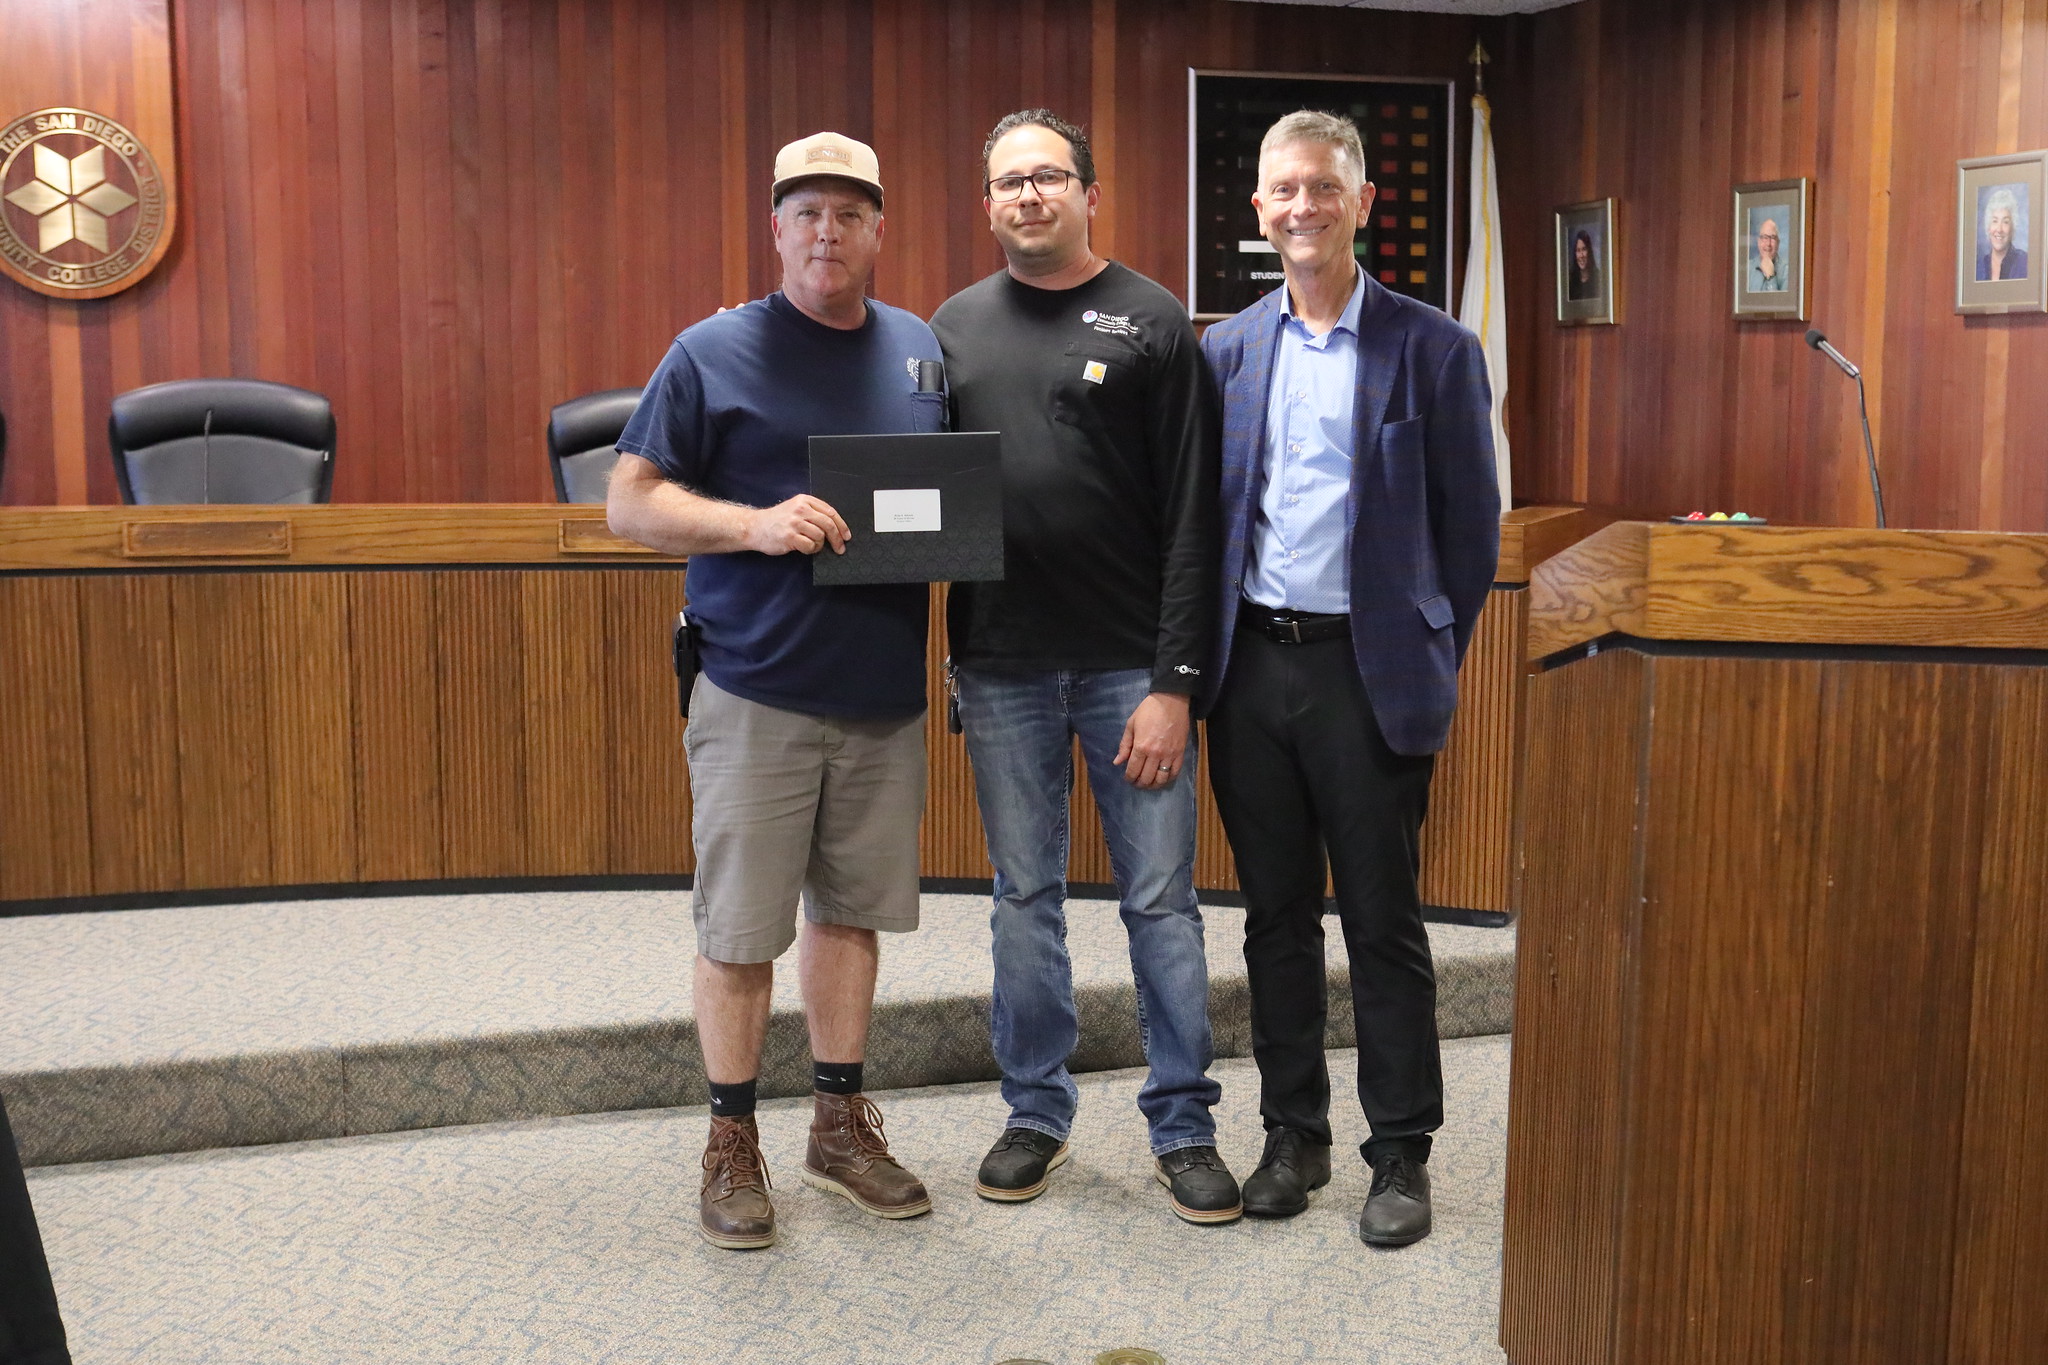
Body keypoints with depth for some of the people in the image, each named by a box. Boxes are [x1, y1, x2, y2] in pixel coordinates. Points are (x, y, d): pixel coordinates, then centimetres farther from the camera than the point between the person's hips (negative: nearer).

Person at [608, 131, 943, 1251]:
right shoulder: (714, 352, -3)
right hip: (757, 691, -4)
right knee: (740, 928, 2)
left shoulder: (920, 349, 11)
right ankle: (732, 1145, 17)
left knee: (852, 910, 13)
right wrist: (756, 524, -21)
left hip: (884, 693, 4)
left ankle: (840, 1125, 27)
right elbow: (629, 501, -6)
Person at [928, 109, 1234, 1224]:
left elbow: (1191, 518, -6)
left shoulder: (1151, 322, -1)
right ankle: (1036, 1112, 25)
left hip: (1129, 668, -3)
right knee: (1025, 897, 12)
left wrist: (1174, 682, -12)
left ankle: (1182, 1127, 16)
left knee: (1160, 900, 3)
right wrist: (937, 652, -1)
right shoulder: (956, 326, 10)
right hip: (1001, 671, 3)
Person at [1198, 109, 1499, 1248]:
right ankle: (1295, 1134, 25)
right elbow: (1201, 514, 12)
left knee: (1385, 923, 4)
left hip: (1368, 671, -3)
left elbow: (1472, 526, 1)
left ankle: (1403, 1154, 17)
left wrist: (1431, 664, 0)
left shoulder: (1435, 351, -1)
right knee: (1277, 916, 12)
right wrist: (1204, 658, 5)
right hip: (1253, 668, 3)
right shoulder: (1226, 351, 8)